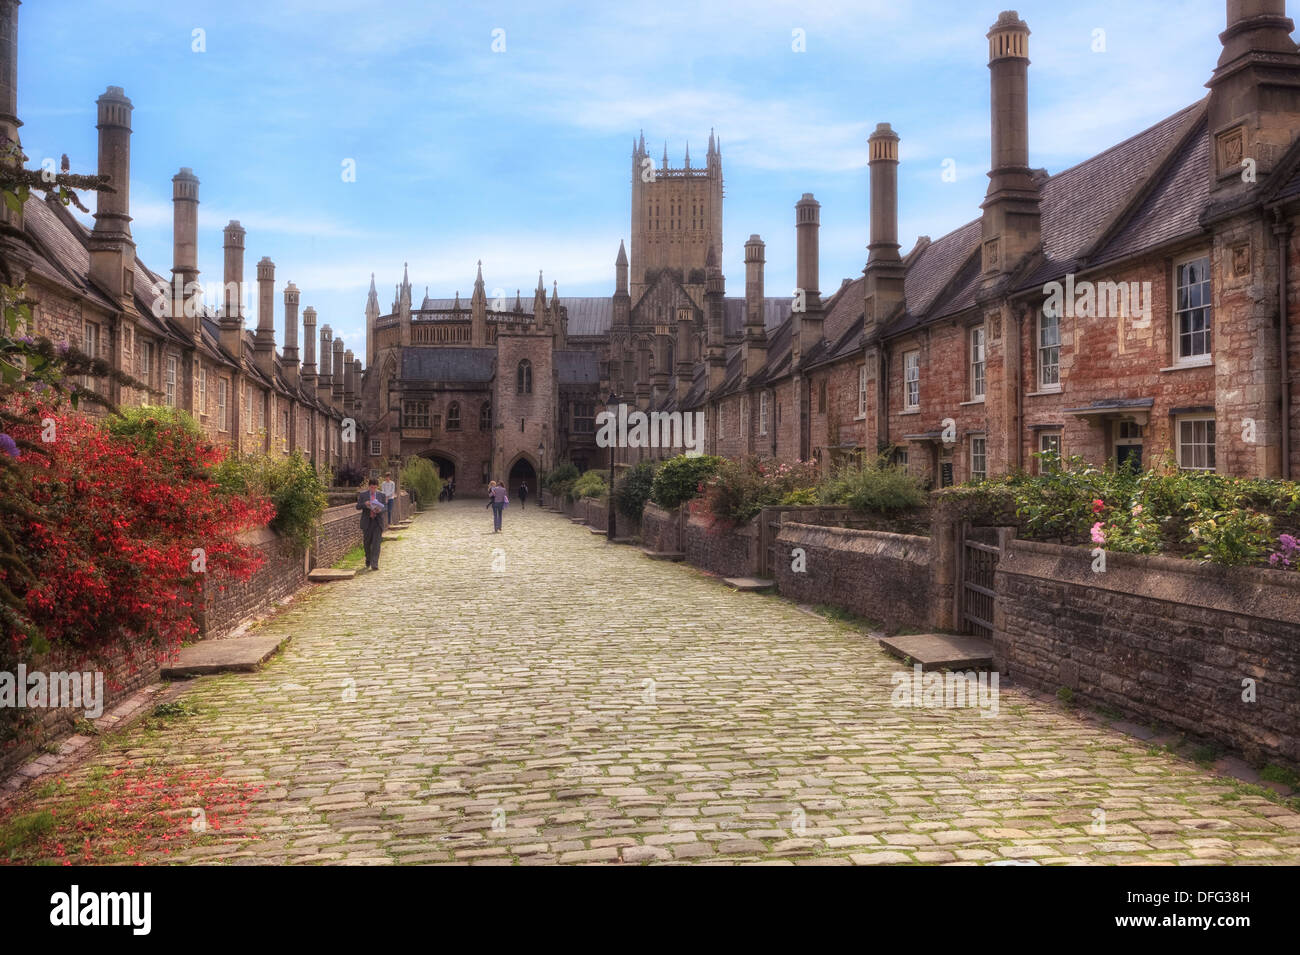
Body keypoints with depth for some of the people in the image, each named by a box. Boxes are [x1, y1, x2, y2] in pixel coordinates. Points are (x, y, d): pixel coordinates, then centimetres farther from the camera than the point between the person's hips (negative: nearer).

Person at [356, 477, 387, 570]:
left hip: (378, 521, -1)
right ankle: (368, 561, 31)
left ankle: (374, 564, -14)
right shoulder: (363, 494, 2)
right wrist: (364, 504, -22)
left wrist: (380, 510, -19)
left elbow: (385, 508, 3)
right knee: (367, 542, 8)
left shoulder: (381, 494, 4)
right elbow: (358, 507, -2)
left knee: (376, 543, -10)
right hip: (367, 522, 1)